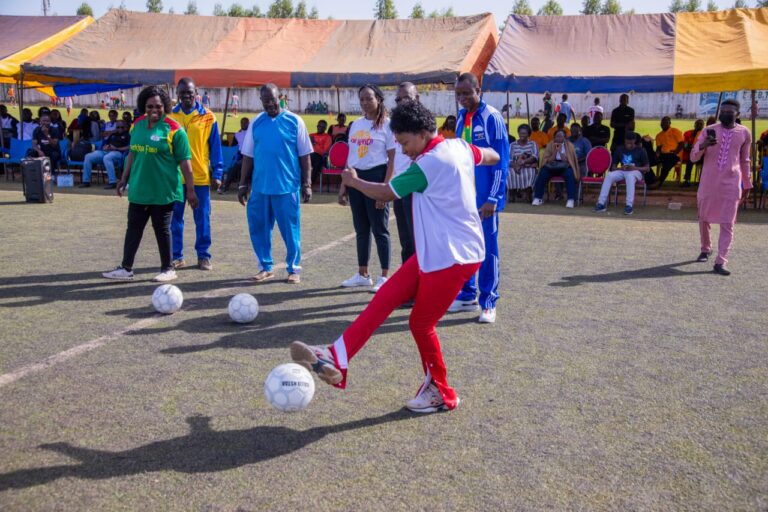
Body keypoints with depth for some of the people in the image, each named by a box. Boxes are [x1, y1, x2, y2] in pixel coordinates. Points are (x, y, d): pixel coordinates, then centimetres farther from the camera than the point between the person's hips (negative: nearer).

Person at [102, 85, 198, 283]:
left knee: (162, 229, 5)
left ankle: (168, 269, 19)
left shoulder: (173, 129, -10)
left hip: (163, 191, -5)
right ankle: (126, 268, 18)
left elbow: (184, 161, -9)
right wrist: (124, 178, 18)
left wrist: (190, 189, -11)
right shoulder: (137, 125, 7)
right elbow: (132, 153, 17)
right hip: (138, 189, 5)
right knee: (133, 228, 9)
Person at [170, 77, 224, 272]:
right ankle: (177, 256, 16)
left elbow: (215, 147, 2)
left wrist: (217, 173, -3)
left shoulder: (207, 117, 0)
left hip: (201, 176, -1)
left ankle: (204, 256, 15)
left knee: (202, 218, 4)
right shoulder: (170, 116, 5)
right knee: (175, 218, 6)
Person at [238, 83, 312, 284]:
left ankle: (293, 269, 14)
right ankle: (265, 267, 21)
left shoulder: (294, 121, 0)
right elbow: (248, 156, 12)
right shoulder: (256, 123, 8)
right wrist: (243, 184, 9)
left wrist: (307, 184, -2)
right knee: (258, 228, 7)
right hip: (259, 187, 3)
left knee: (291, 229, 2)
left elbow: (304, 155, 2)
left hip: (287, 186, -3)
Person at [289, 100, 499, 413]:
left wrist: (354, 181, 5)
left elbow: (384, 193, -12)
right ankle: (337, 359, -4)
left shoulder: (429, 163, -20)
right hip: (434, 253, 10)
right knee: (386, 298, 0)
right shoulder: (459, 147, 6)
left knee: (421, 323, 1)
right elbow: (492, 156, 25)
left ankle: (442, 394, 20)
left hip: (452, 257, -10)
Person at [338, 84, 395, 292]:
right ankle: (362, 274, 22)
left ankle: (385, 276, 8)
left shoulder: (386, 124, -6)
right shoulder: (356, 124, 13)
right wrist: (344, 185, 12)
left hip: (376, 176, -6)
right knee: (361, 229, 12)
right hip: (356, 177, 6)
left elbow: (392, 160, -10)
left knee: (379, 229, -1)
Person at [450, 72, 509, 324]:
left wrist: (493, 199, -16)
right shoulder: (461, 117, 9)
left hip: (484, 197, -6)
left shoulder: (492, 118, -11)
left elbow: (501, 161, -13)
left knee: (488, 249, 1)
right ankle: (467, 296, 24)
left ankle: (488, 303, 10)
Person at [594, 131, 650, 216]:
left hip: (636, 172, -3)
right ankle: (601, 203, -32)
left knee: (630, 176, -40)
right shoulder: (619, 149, 8)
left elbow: (647, 168, -1)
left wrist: (634, 168, -18)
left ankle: (629, 205, -45)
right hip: (622, 171, 3)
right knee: (609, 175, -29)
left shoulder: (640, 151, 0)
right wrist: (621, 168, -14)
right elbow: (613, 167, 9)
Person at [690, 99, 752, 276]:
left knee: (727, 224, -7)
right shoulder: (709, 131, 0)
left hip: (731, 184, -1)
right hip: (708, 182, 1)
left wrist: (747, 183, 17)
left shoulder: (744, 133, 3)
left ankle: (720, 262, -9)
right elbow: (693, 156, -2)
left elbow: (744, 160, 14)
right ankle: (705, 249, 37)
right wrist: (703, 145, -22)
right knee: (704, 219, 13)